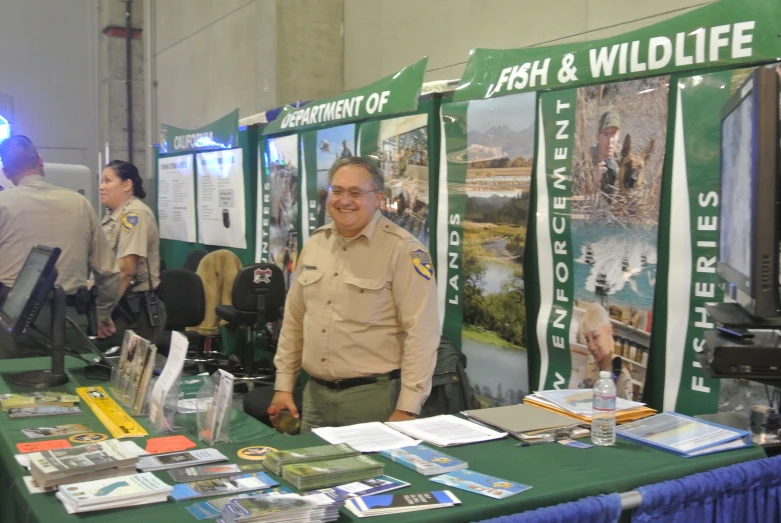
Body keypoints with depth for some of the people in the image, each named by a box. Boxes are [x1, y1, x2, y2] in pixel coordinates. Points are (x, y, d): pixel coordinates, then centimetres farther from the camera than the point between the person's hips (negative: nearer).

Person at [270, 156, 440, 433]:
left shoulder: (402, 249, -13)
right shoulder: (314, 244, 7)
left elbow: (421, 332, -15)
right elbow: (294, 320, 14)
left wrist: (407, 408, -18)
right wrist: (284, 385, 11)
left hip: (375, 396, -6)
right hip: (315, 394, 6)